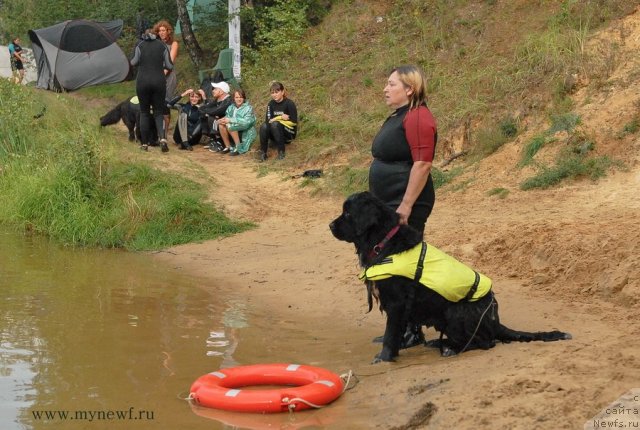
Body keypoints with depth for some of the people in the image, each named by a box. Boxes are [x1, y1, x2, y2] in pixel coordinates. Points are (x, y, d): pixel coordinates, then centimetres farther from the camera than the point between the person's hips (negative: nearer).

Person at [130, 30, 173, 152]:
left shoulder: (140, 45, 0)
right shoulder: (162, 46, 4)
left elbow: (134, 62, -2)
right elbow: (169, 65, 3)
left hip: (142, 82, -1)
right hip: (159, 82, 1)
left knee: (144, 112, 10)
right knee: (159, 112, 7)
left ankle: (144, 143, 9)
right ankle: (162, 138, -17)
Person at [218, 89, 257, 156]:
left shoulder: (248, 108, -10)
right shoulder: (231, 107, 7)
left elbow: (246, 122, -24)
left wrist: (230, 120, -30)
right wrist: (222, 120, -21)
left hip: (246, 134, -6)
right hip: (235, 131, 6)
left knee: (229, 125, -28)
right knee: (221, 125, -18)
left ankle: (238, 147, -22)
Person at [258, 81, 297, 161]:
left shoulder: (289, 103, -12)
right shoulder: (271, 104, 2)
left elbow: (294, 122, -15)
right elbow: (268, 120, -7)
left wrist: (276, 120, -13)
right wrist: (280, 117, -20)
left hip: (289, 133, -4)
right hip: (275, 134, 4)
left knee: (275, 124, -32)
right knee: (264, 127, -25)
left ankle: (281, 151, -25)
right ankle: (263, 152, -18)